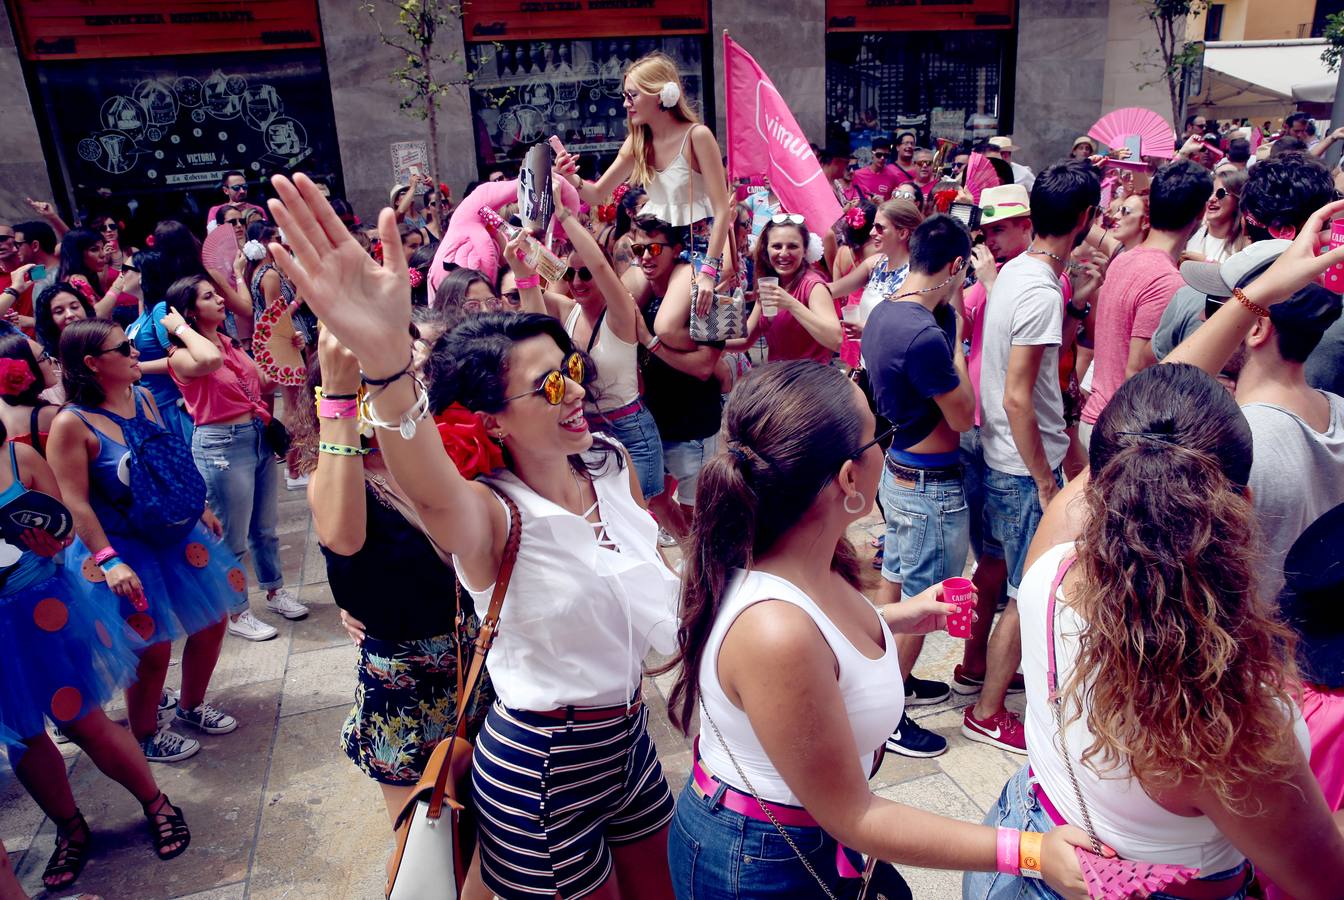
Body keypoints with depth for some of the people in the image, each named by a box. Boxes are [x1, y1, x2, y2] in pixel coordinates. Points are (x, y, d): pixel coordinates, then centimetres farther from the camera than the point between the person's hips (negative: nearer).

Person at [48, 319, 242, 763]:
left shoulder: (143, 398, 0)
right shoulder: (72, 424, -20)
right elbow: (74, 503, -20)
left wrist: (201, 509, 19)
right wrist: (109, 560, -23)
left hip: (179, 534, 7)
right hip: (128, 550, -7)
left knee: (211, 622, 15)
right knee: (153, 649, 3)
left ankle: (191, 706, 39)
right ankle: (145, 737, 29)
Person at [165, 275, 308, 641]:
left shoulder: (230, 342, 8)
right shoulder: (182, 356, -14)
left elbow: (262, 383, 18)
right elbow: (210, 359, -39)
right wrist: (181, 328, -24)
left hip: (259, 436, 8)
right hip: (221, 445, -7)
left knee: (265, 526, 21)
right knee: (233, 538, 5)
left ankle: (274, 590, 39)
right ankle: (237, 613, 21)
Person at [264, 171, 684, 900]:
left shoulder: (612, 464, -5)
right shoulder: (494, 516, -25)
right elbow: (432, 493, -51)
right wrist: (386, 362, -68)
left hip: (629, 734, 6)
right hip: (541, 766, -6)